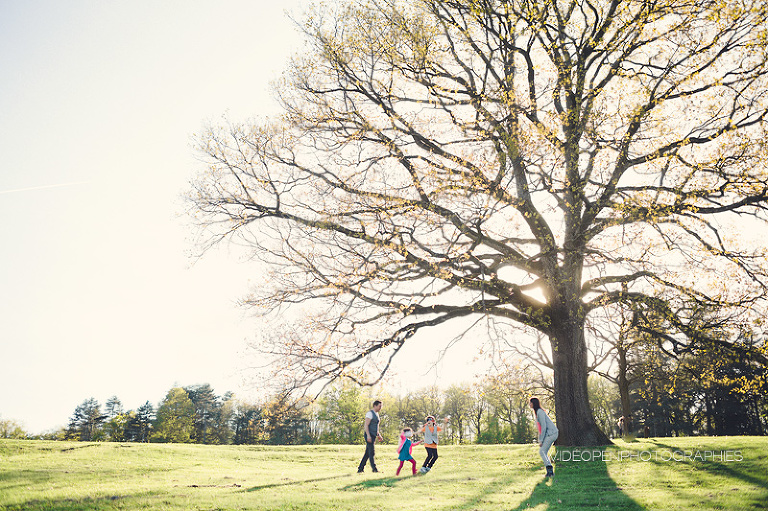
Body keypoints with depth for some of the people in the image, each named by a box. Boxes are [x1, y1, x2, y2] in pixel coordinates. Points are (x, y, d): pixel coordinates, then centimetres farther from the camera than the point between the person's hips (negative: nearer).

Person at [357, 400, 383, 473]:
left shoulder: (376, 414, 18)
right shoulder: (370, 413, -11)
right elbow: (366, 425, -17)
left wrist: (379, 435, 21)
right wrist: (368, 435, -25)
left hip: (373, 436, 9)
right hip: (369, 435, -9)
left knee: (368, 453, 9)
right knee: (372, 452, -9)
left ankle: (360, 469, 13)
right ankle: (374, 468, -6)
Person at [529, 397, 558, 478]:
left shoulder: (540, 412, -15)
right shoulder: (537, 412, 15)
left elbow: (544, 426, -19)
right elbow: (540, 428, 20)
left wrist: (541, 440, -17)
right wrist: (540, 440, 17)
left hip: (551, 433, -9)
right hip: (549, 434, 9)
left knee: (542, 451, -11)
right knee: (544, 452, 8)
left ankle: (549, 470, -12)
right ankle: (550, 471, 10)